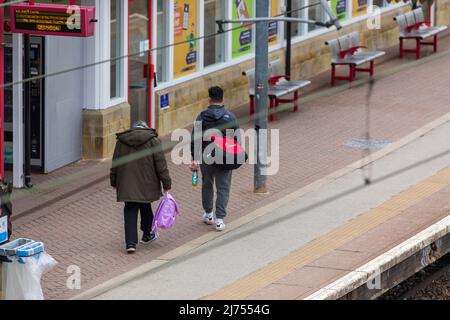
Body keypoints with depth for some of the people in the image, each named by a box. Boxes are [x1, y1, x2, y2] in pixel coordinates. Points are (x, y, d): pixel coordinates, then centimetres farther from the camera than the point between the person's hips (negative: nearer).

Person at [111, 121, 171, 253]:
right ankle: (147, 235, 36)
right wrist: (166, 183, 0)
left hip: (127, 185, 1)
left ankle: (131, 242, -8)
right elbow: (160, 164, -5)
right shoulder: (152, 140, -2)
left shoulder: (121, 141, 6)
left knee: (130, 211, 3)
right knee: (145, 207, 20)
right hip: (146, 183, -1)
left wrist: (114, 182, 22)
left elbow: (115, 165, 11)